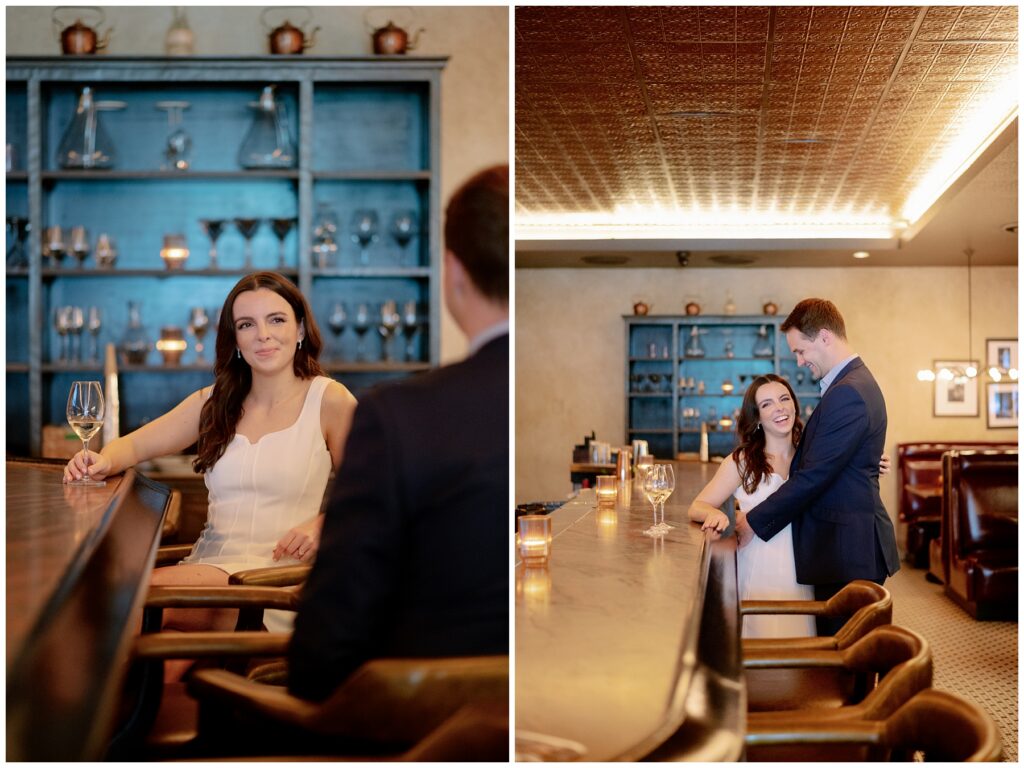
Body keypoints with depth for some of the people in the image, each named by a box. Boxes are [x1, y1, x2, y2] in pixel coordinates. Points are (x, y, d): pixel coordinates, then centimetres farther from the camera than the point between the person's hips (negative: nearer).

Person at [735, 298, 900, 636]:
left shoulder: (847, 393, -18)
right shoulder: (856, 382, 15)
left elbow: (813, 477, -20)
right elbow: (817, 466, 19)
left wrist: (755, 521, -10)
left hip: (847, 552, -10)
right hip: (851, 544, 10)